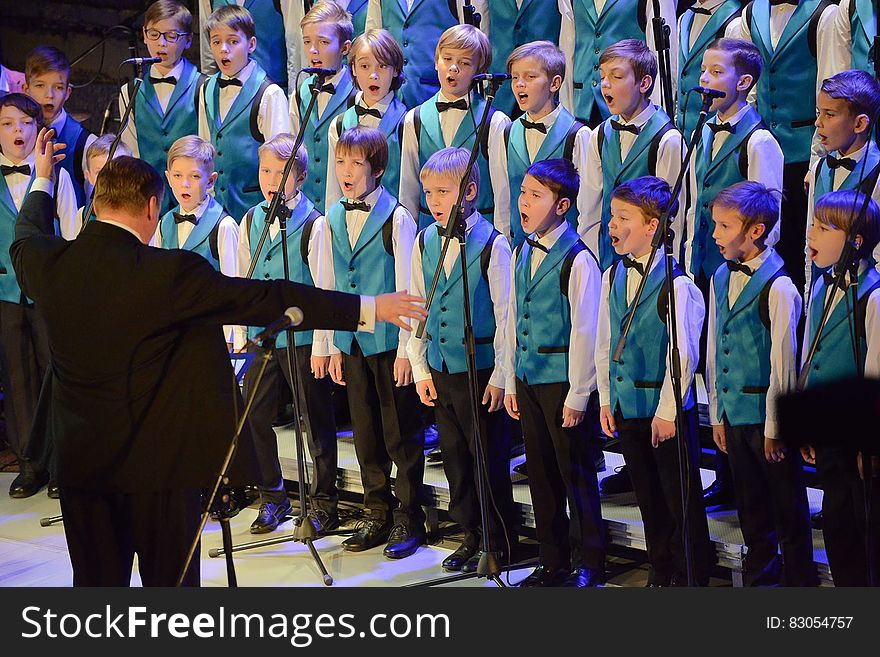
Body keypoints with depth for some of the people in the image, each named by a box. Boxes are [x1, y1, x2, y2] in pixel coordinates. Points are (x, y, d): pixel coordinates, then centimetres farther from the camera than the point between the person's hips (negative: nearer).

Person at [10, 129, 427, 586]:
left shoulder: (47, 263, -5)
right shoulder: (166, 273, -20)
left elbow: (26, 238, 21)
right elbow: (268, 298, -20)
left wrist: (42, 180, 40)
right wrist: (368, 308, -15)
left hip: (78, 458, 5)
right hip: (157, 459, -5)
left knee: (96, 579, 14)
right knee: (170, 577, 9)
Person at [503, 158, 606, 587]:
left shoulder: (577, 259, -14)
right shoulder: (522, 254, 8)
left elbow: (585, 331, -14)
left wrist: (578, 395, -13)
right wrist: (510, 382, 13)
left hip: (563, 380, -7)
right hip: (528, 378, 7)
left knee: (575, 472, 3)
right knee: (540, 471, 14)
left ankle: (588, 566, 17)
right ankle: (552, 562, 27)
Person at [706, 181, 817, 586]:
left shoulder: (778, 286, -16)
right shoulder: (720, 279, 7)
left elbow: (783, 361, -14)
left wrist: (774, 427, -11)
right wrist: (717, 414, 12)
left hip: (767, 415, -7)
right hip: (733, 413, 7)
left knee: (788, 507, 5)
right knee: (751, 507, 18)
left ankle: (799, 580, 17)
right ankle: (760, 576, 32)